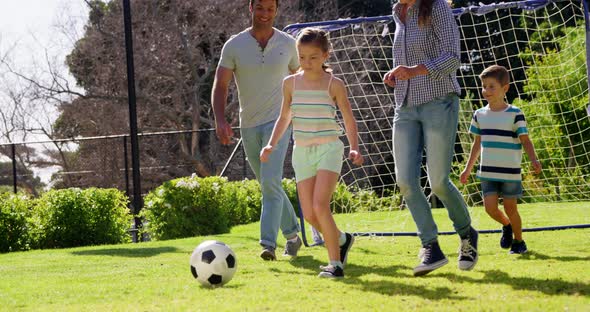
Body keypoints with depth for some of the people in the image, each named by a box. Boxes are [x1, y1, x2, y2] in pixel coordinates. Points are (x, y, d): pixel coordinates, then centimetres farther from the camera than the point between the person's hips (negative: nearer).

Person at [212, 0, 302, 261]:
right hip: (248, 125, 3)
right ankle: (292, 235, 30)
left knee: (271, 182, -19)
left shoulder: (288, 44, 0)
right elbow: (220, 85, -5)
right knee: (269, 186, 13)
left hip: (277, 122, -3)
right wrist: (220, 120, -19)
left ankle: (268, 243, -22)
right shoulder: (234, 46, -1)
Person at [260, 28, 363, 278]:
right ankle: (342, 239, 30)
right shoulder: (291, 83, 5)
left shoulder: (334, 85, -4)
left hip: (329, 148, -4)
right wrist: (272, 144, 4)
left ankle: (335, 263, -13)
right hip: (302, 152, 4)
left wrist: (354, 148, -12)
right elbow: (284, 117, 16)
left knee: (320, 204, -20)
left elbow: (349, 120, 1)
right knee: (309, 214, 0)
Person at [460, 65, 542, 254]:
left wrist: (534, 160, -25)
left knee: (510, 208, 1)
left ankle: (518, 241, 21)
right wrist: (468, 169, 18)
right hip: (488, 172, 3)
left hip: (510, 172, -3)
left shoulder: (515, 114, -7)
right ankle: (506, 225, 26)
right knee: (490, 207, -6)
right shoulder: (480, 115, 6)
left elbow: (525, 141, -8)